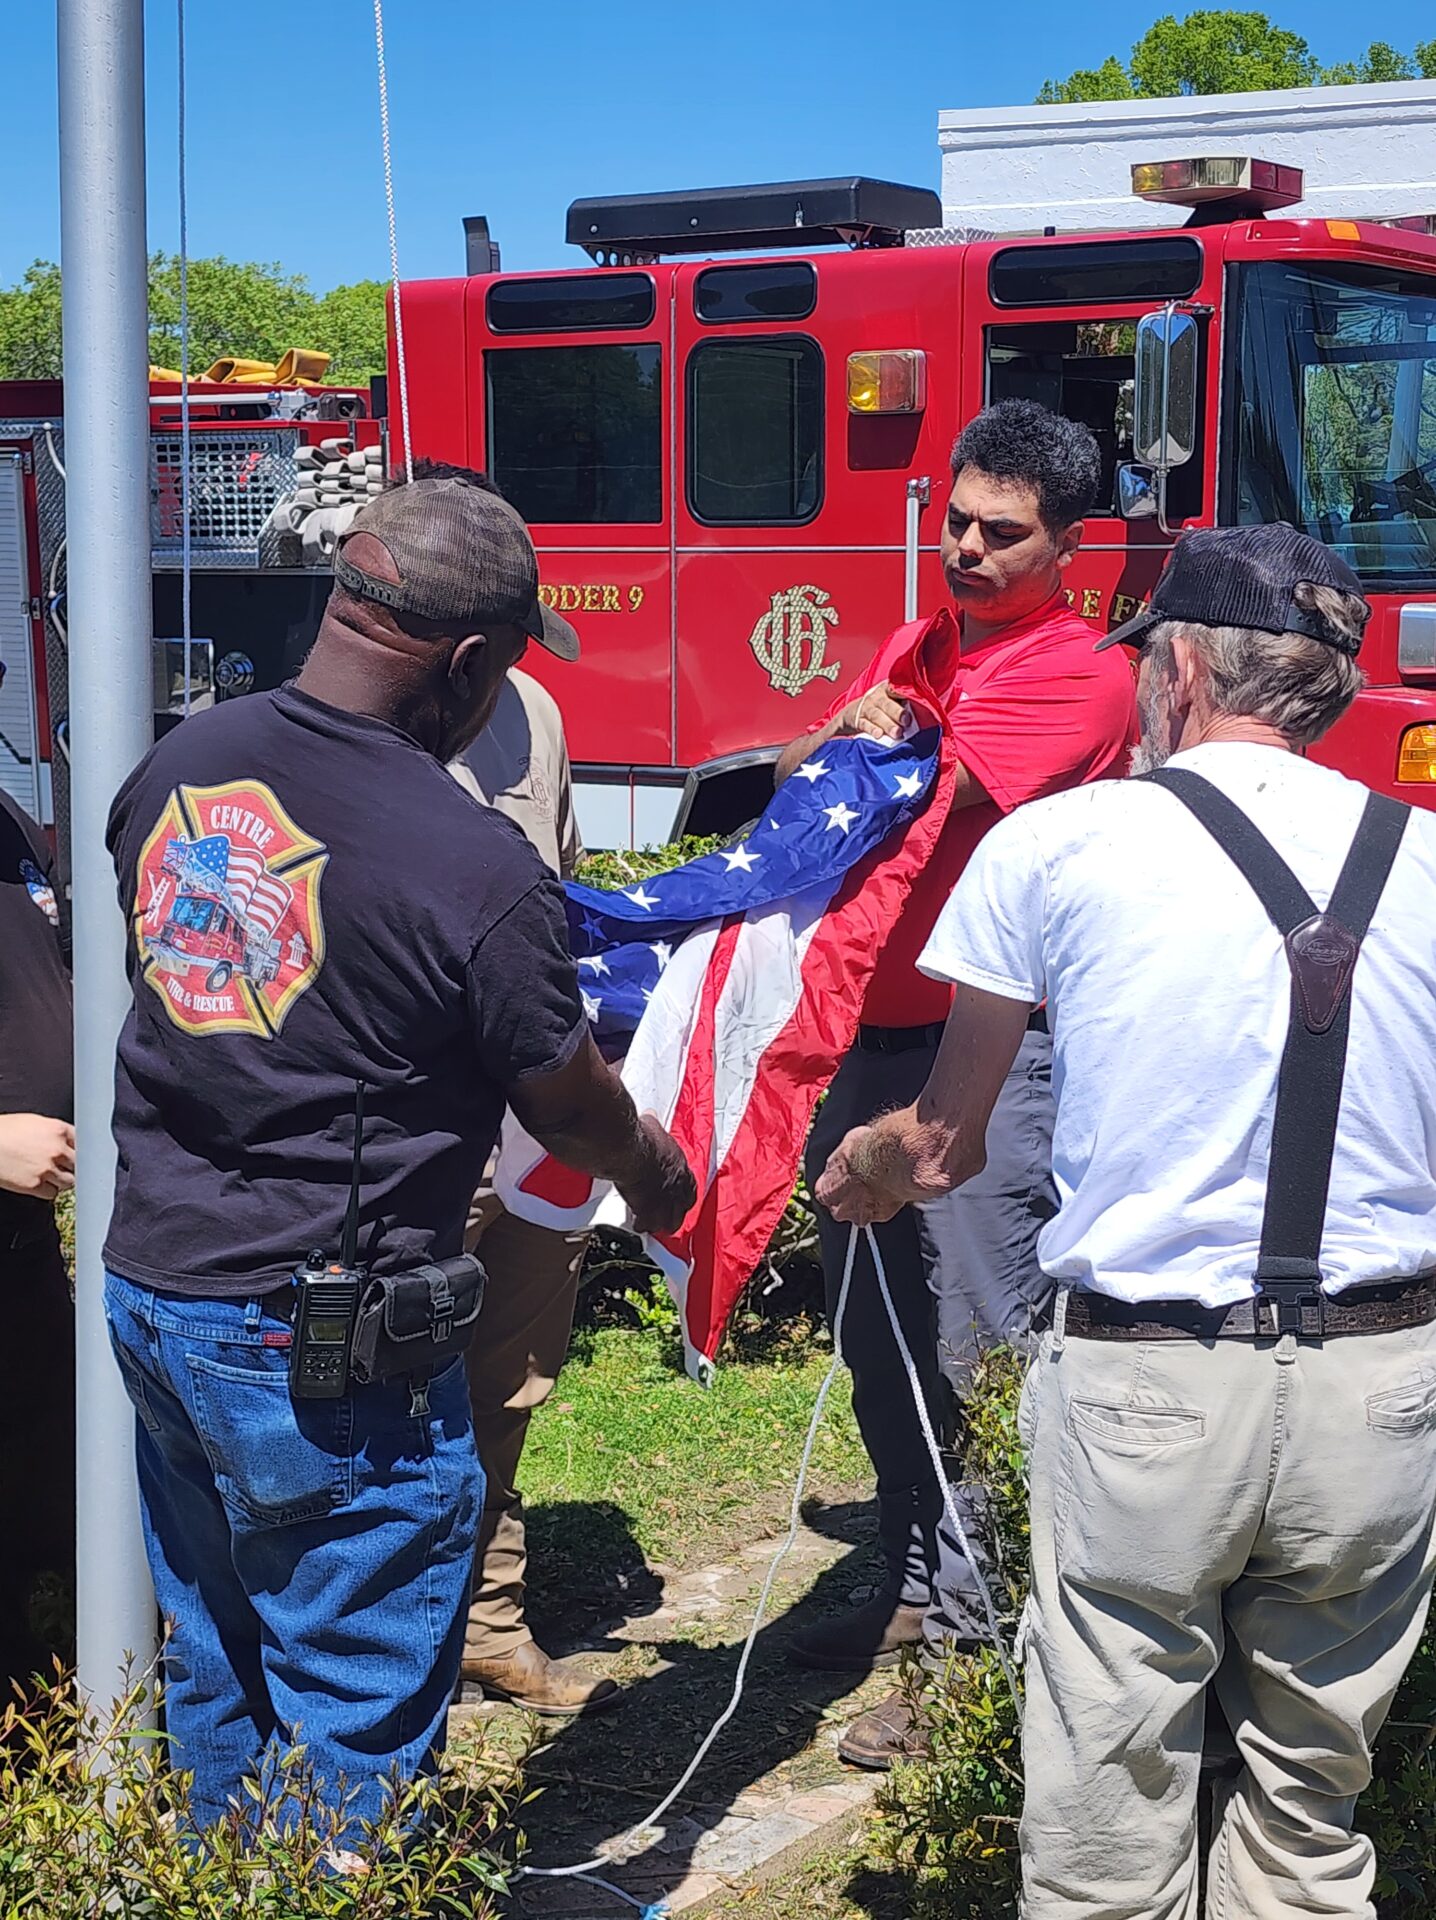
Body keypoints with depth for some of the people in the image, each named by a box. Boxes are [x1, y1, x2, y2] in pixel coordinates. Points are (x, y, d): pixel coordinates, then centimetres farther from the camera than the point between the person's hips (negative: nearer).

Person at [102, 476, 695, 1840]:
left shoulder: (179, 766, -1)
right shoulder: (472, 868, -21)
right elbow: (571, 1108, -6)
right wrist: (655, 1176, 16)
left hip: (149, 1286, 8)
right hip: (322, 1354, -7)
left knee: (215, 1670, 23)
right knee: (354, 1727, 8)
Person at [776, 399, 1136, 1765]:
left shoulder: (1077, 675, -10)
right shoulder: (919, 644, 17)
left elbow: (932, 792, -21)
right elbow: (792, 776, 11)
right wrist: (848, 728, -6)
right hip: (871, 1031, 8)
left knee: (978, 1352, -5)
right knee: (879, 1339, 15)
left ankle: (973, 1643, 2)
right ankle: (915, 1588, 30)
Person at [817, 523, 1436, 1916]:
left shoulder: (1057, 843, -4)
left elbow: (943, 1143, 5)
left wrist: (854, 1175, 26)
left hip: (1143, 1385, -2)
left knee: (1110, 1808, 9)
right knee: (1311, 1786, 17)